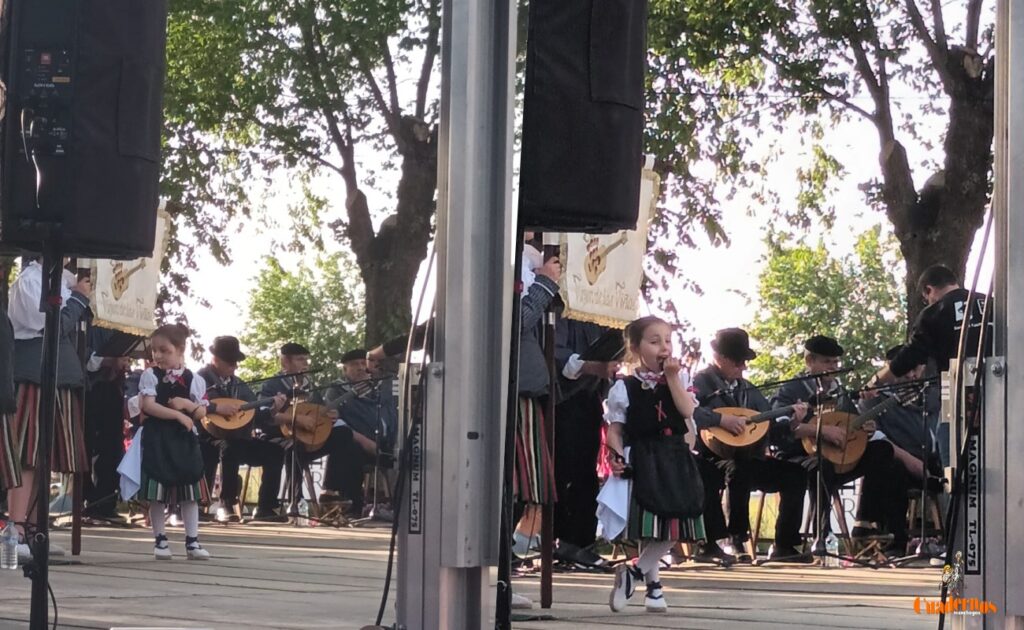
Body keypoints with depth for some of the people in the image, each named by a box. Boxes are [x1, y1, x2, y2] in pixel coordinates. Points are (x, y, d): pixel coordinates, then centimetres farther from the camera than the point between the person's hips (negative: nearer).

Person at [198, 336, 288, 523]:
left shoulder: (239, 385, 19)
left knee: (274, 450, -10)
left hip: (238, 439, 7)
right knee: (230, 447, -39)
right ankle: (226, 505, -27)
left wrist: (272, 409, -4)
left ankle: (265, 508, -6)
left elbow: (256, 416, 15)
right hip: (210, 438, -7)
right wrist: (215, 407, -27)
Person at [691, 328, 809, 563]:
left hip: (749, 459, 7)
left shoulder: (747, 390, 20)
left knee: (795, 474, -4)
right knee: (739, 469, -39)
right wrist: (721, 419, -29)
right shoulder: (701, 383, -3)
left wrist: (792, 419, -5)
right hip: (713, 461, -7)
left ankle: (784, 546, -1)